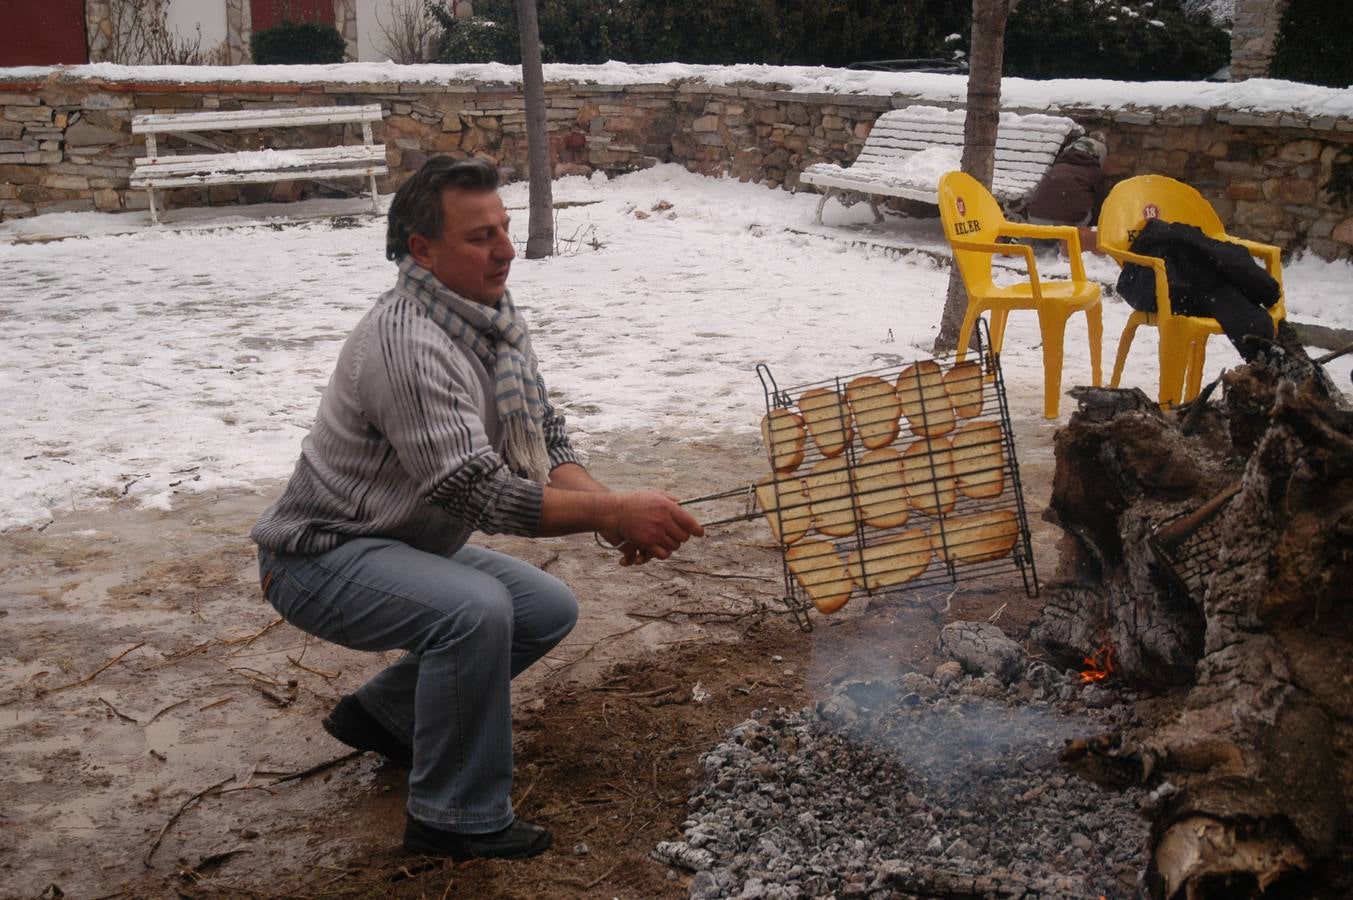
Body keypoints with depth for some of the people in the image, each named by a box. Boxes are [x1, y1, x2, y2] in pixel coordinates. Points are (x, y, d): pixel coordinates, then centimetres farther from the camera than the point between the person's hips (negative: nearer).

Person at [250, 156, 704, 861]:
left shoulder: (493, 315, 0)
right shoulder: (409, 345, -29)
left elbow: (545, 440, 1)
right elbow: (482, 493, -33)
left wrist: (609, 510, -17)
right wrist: (613, 513, -33)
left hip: (407, 543, 9)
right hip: (319, 556, -9)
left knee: (550, 610, 7)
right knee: (476, 610, -32)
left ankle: (384, 714, 20)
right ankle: (458, 819, -13)